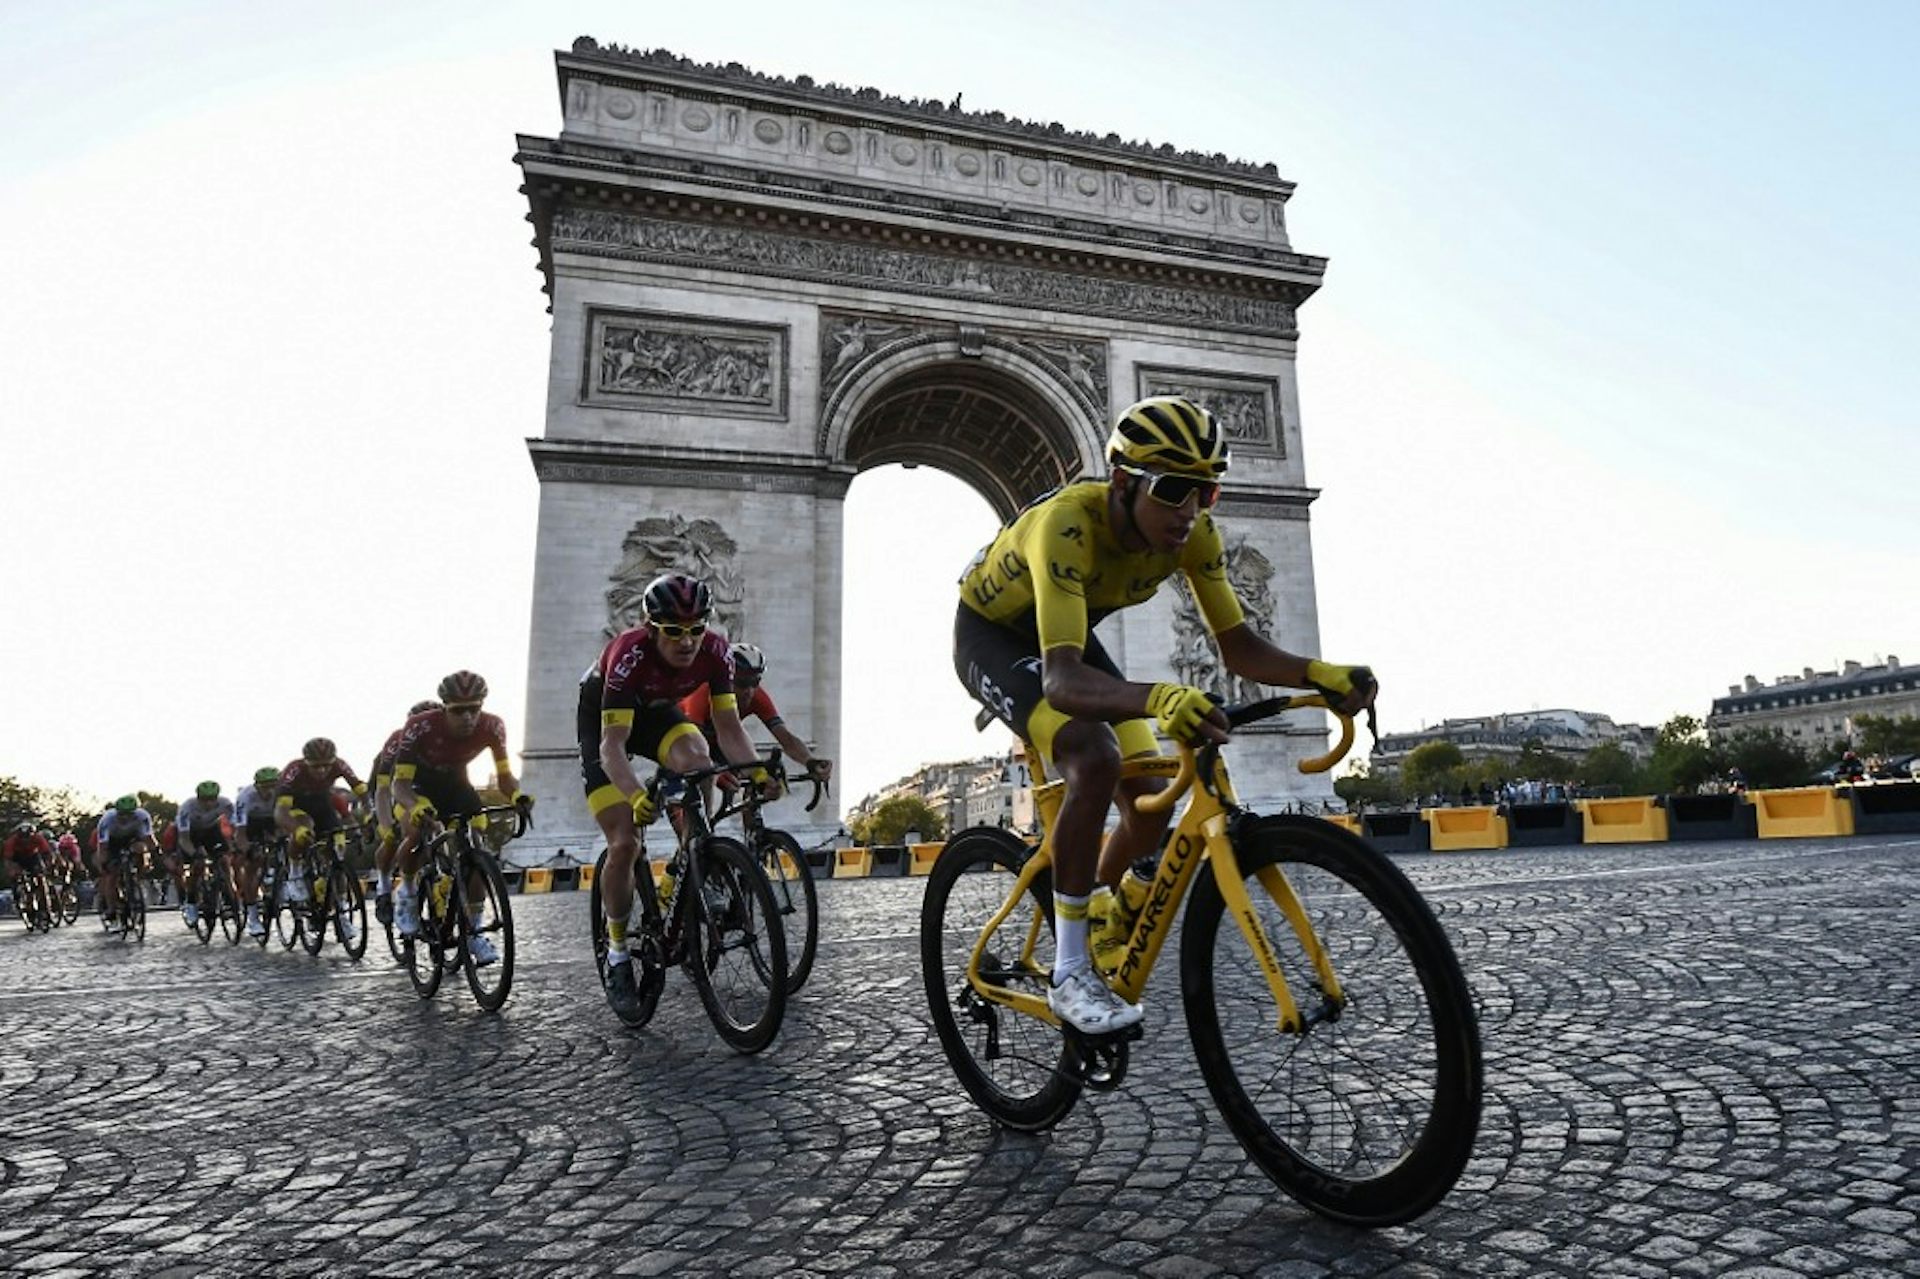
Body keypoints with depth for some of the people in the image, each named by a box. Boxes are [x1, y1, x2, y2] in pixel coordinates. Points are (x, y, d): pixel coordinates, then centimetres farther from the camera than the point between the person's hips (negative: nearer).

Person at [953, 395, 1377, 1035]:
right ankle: (1069, 974, -16)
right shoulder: (1067, 525, -40)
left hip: (1065, 633, 6)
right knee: (1095, 761, -31)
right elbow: (1062, 680, -50)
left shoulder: (1194, 532, -21)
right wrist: (1158, 699, -67)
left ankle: (1096, 927, 26)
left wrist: (1317, 673, -36)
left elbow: (1238, 645, -17)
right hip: (991, 633, -6)